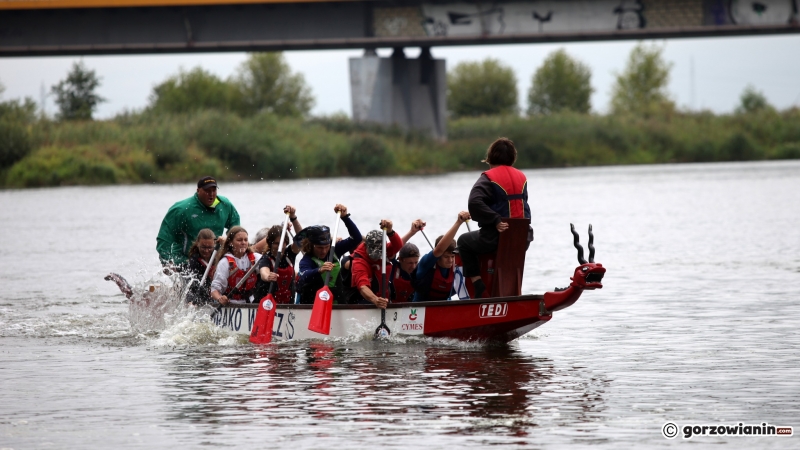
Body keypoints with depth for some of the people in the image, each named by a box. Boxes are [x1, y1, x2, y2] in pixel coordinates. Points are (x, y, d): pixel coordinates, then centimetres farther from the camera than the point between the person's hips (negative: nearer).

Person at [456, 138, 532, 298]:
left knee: (464, 241, 22)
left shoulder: (489, 177, -9)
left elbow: (475, 203, -24)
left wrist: (496, 220, -24)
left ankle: (478, 283, 9)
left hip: (496, 237, -6)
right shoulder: (522, 177, 12)